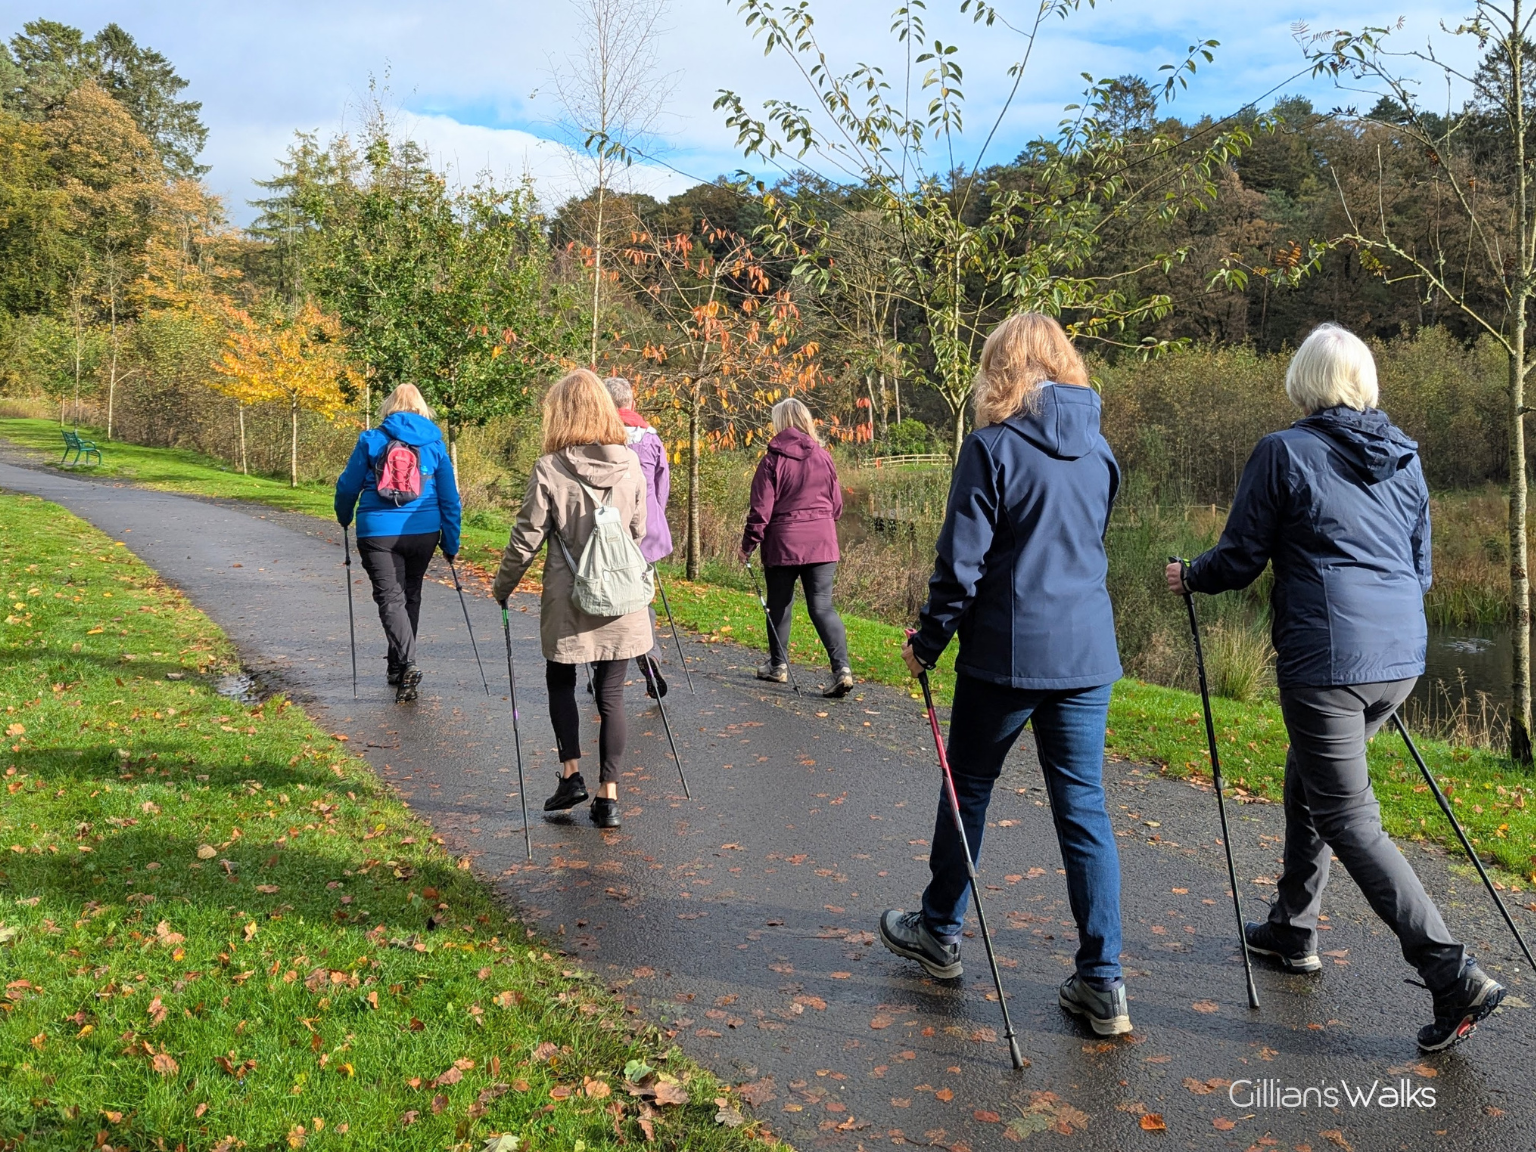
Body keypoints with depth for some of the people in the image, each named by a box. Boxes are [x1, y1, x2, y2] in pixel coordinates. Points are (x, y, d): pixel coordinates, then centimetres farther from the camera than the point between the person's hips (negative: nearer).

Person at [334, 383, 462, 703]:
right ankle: (397, 666, 30)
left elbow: (348, 486, 3)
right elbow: (449, 496, 4)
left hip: (378, 532, -3)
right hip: (423, 532, 3)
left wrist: (344, 519, 23)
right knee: (410, 595, 18)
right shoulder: (434, 443, 3)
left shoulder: (372, 440, -1)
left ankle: (407, 664, -22)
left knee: (390, 598, -2)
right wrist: (451, 542, 11)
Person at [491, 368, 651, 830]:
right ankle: (608, 796, 10)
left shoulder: (549, 470, -11)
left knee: (560, 683, 20)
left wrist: (502, 587, 9)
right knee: (611, 694, 9)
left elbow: (526, 540, -6)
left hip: (567, 602, -2)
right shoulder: (630, 464, -1)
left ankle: (572, 773, 13)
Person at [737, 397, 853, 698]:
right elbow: (836, 506, 10)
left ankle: (778, 664, 28)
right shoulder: (824, 458, 2)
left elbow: (761, 510, -8)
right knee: (822, 606, 1)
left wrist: (748, 545, 4)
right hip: (822, 545, 2)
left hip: (782, 544, -2)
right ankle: (842, 668, -13)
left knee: (779, 605, 15)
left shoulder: (773, 461, -8)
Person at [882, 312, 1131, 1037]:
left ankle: (940, 933, 30)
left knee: (968, 789, 13)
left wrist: (928, 642, -1)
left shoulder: (994, 446, -10)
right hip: (1087, 653, 5)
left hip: (1006, 652, -5)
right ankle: (1103, 982, 6)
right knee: (1083, 807, 6)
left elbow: (961, 562, -12)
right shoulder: (1098, 447, 9)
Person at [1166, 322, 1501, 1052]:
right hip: (1401, 655, 7)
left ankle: (1452, 975, -6)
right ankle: (1292, 931, 33)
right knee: (1309, 775, 23)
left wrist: (1190, 577, 15)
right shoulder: (1404, 457, 11)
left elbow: (1241, 558, -4)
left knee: (1348, 819, 0)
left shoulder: (1283, 453, -7)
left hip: (1324, 660, -7)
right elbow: (1421, 566, 18)